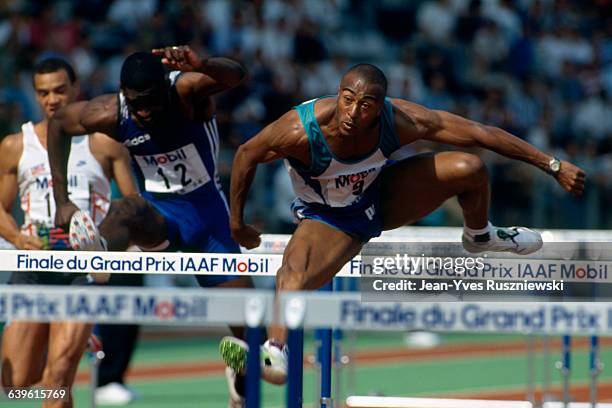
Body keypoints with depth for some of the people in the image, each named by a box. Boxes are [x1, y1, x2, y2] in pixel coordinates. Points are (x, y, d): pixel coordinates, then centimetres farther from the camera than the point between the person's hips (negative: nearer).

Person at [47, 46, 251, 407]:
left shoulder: (187, 90, -24)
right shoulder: (111, 114, -16)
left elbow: (235, 75, -45)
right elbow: (58, 123, 4)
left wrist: (200, 67, -69)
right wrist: (62, 200, 1)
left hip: (208, 209, 0)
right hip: (160, 213, 0)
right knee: (128, 208, -38)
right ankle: (93, 252, -72)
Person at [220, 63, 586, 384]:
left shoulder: (399, 121, -29)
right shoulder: (302, 130, -35)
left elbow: (480, 133, -22)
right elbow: (247, 155, -15)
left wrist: (553, 165, -19)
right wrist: (237, 223, -7)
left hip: (381, 197, 2)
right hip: (327, 219, -2)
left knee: (470, 169, -14)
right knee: (293, 275, -34)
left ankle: (479, 237, 15)